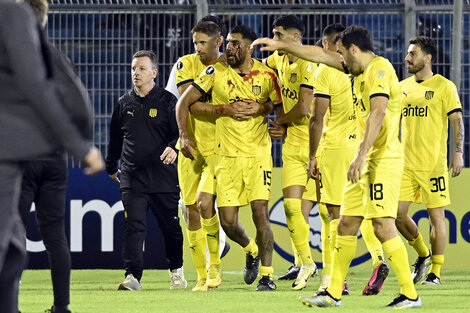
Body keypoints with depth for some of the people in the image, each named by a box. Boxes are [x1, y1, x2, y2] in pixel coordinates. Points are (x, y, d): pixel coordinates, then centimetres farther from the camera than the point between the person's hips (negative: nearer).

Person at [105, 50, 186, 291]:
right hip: (132, 177, 2)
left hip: (163, 177, -2)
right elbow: (115, 138, 25)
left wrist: (173, 147, -25)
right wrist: (111, 167, 32)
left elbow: (181, 132, -4)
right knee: (133, 227, -9)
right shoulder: (124, 104, 12)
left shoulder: (167, 101, 2)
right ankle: (132, 276, -13)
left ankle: (176, 271, 27)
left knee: (171, 227, 7)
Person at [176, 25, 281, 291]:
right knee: (228, 221, -3)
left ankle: (267, 275, 3)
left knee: (260, 213, -10)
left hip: (258, 152, -1)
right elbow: (185, 102, 3)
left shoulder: (266, 75, 0)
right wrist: (184, 136, -8)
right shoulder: (217, 73, -2)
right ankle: (251, 250, 30)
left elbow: (279, 105, 13)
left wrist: (262, 108, -8)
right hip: (227, 156, 1)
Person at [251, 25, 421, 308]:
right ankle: (334, 293, 15)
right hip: (366, 160, 10)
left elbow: (378, 112, -25)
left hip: (384, 159, -10)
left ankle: (410, 295, -12)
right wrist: (280, 47, 31)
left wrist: (361, 156, -31)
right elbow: (321, 55, 26)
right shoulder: (361, 69, 16)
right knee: (347, 223, 10)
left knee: (383, 226, -14)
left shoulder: (380, 69, -13)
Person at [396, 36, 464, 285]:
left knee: (436, 215, -3)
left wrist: (458, 153, -14)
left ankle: (435, 272, 5)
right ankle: (422, 254, 22)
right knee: (397, 213, -1)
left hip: (433, 163, -5)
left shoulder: (444, 87, -3)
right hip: (405, 162, 5)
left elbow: (457, 121, -5)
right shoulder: (403, 87, 13)